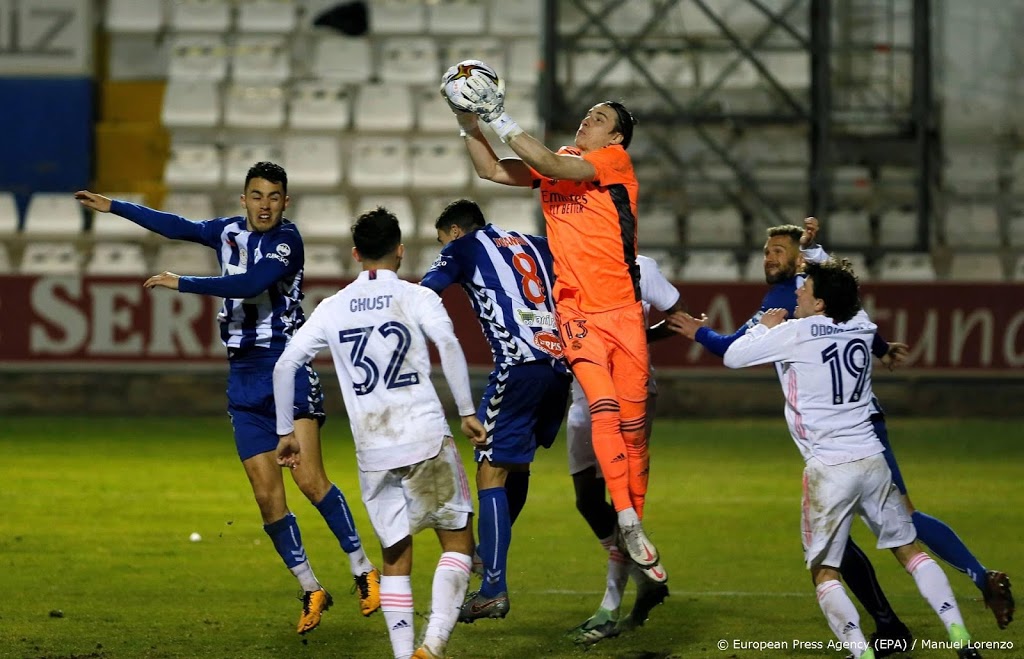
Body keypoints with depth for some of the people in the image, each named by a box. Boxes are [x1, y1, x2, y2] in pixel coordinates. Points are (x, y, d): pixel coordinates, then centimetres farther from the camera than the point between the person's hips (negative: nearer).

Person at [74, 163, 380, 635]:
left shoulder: (287, 239, -8)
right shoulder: (229, 232, 11)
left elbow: (251, 284, -23)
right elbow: (177, 227, 27)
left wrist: (182, 284, -19)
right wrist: (113, 207, 34)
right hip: (244, 377, 6)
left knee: (309, 478, -18)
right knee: (266, 493, 0)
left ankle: (363, 571, -8)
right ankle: (311, 591, 9)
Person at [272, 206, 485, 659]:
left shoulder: (333, 307, 11)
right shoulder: (416, 297, 2)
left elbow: (285, 365, 7)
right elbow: (448, 343, -16)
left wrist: (286, 432, 15)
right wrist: (467, 411, -13)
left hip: (372, 449, 3)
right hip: (426, 438, -3)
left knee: (396, 555, 12)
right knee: (457, 540, 8)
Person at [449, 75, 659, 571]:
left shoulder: (615, 161, -2)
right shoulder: (558, 161, 15)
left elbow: (554, 168, -16)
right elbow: (491, 171, 14)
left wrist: (501, 120, -17)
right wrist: (471, 125, -1)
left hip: (622, 307, -2)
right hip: (575, 310, 2)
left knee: (632, 418, 0)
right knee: (603, 406, -16)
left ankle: (636, 518, 12)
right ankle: (626, 522, -18)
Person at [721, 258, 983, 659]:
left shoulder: (795, 333, -8)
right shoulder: (861, 327, 8)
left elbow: (732, 357, 0)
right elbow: (844, 298, 32)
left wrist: (765, 326, 16)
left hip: (828, 471, -5)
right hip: (872, 461, 5)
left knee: (823, 572, 1)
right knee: (910, 551, 15)